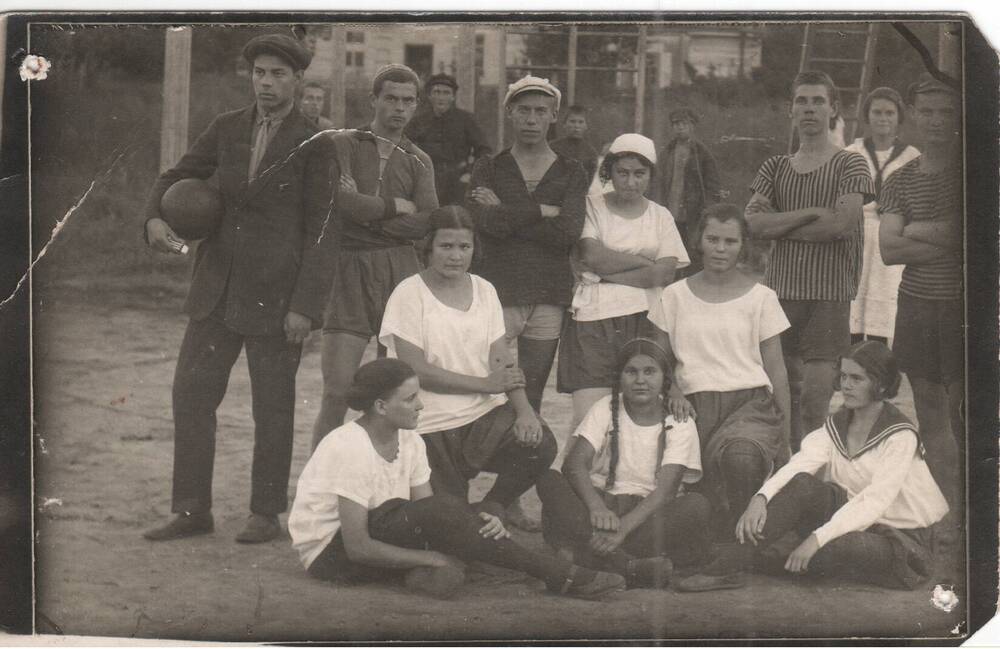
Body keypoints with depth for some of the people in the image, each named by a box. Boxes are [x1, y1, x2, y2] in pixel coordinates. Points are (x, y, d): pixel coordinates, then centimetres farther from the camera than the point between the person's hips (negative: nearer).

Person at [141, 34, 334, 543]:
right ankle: (192, 511, 11)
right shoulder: (227, 128, 7)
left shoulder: (313, 144, -7)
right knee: (191, 392, 2)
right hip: (217, 289, 5)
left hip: (277, 292, -5)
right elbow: (175, 178, 16)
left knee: (272, 406, 4)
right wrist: (155, 217, -6)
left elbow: (320, 230, -10)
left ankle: (266, 515, 17)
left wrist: (305, 306, -15)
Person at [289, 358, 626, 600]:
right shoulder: (350, 448, -23)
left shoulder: (409, 441, 1)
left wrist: (479, 523, -25)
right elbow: (357, 547, -26)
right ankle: (558, 576, -28)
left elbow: (429, 522, -5)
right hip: (328, 553, -8)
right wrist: (434, 558, -23)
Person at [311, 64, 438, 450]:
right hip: (349, 270, -3)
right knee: (337, 392, -8)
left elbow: (427, 224, -1)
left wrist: (365, 212, -7)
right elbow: (333, 200, -12)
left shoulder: (418, 162, 15)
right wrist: (396, 207, -6)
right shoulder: (342, 146, 7)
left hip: (400, 273, 3)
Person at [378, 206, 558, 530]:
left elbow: (502, 360, 2)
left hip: (484, 415, 4)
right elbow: (417, 370, -15)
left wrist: (524, 409, -16)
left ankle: (496, 504, 4)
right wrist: (486, 384, -15)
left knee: (541, 445, -22)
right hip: (432, 428, -4)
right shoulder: (409, 294, -8)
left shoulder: (484, 290, 8)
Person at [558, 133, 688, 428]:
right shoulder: (592, 206, 8)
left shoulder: (660, 216, 14)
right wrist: (645, 261, -4)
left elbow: (665, 273, -1)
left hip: (645, 320, 2)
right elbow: (591, 255, -9)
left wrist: (604, 272, -6)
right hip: (594, 319, -2)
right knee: (587, 418, -11)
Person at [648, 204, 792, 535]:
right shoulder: (675, 296, 10)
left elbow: (776, 370, 9)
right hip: (695, 406, 2)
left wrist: (784, 439, 7)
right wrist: (673, 392, -3)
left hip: (750, 402, -2)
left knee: (740, 457, -35)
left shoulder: (761, 297, 7)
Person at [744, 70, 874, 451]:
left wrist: (779, 225, -4)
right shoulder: (775, 167, 14)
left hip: (829, 293, -4)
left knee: (817, 398, -8)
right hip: (780, 288, 4)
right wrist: (809, 213, -10)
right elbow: (753, 223, 0)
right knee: (786, 391, 5)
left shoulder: (850, 165, 2)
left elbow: (842, 223, -13)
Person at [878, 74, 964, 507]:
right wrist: (945, 239, -12)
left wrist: (915, 231, -7)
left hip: (962, 307, -4)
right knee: (929, 414, 8)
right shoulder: (902, 180, 8)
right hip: (917, 305, 4)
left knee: (961, 413, -5)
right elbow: (888, 250, -1)